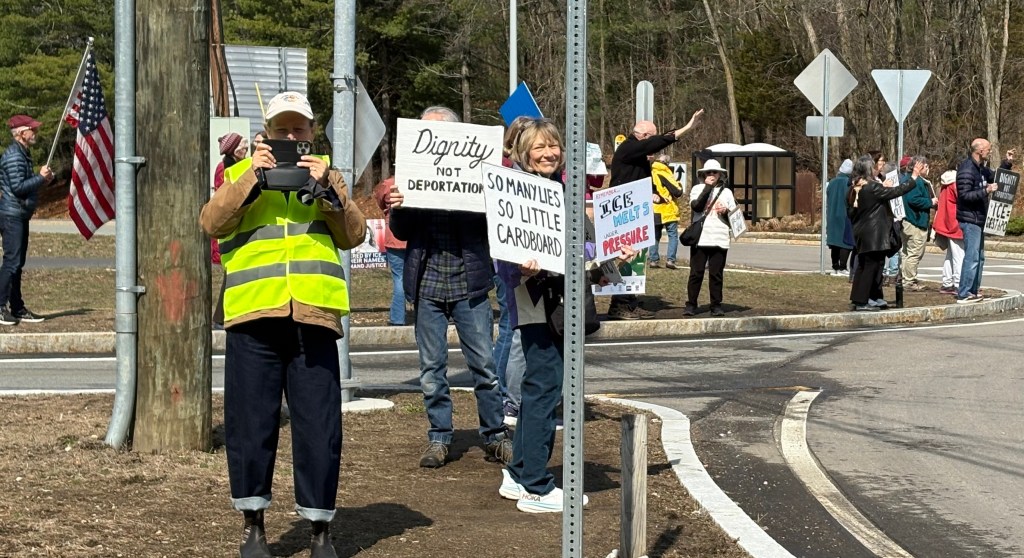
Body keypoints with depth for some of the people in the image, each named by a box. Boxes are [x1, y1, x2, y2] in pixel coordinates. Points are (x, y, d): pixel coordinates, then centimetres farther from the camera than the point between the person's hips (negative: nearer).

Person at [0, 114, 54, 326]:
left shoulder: (23, 154, 17)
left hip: (21, 215, 10)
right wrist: (41, 178, -14)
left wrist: (42, 179, 7)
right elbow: (17, 187, -22)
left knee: (17, 263, 12)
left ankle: (17, 308, 15)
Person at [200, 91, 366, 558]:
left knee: (319, 426, 1)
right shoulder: (241, 173, 14)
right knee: (251, 422, 3)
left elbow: (354, 235, 4)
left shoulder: (327, 176, 17)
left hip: (313, 316, 1)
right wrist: (251, 178, -12)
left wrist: (326, 189, -9)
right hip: (253, 313, 0)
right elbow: (212, 223, -3)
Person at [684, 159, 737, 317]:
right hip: (700, 238, -2)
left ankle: (716, 305, 7)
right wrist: (707, 187, -10)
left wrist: (726, 211, -8)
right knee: (696, 273, -1)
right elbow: (696, 206, -12)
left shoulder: (726, 192, 13)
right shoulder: (697, 189, 7)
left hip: (720, 239, 2)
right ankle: (691, 304, 4)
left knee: (716, 274, 2)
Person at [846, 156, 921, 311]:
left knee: (862, 266, 16)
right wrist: (914, 177, -6)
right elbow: (896, 191, -13)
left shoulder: (853, 190, 7)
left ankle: (857, 299, 18)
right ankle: (861, 302, -6)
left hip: (860, 233, 8)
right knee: (871, 266, -4)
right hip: (874, 234, -8)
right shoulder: (873, 187, -16)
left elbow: (850, 212, 14)